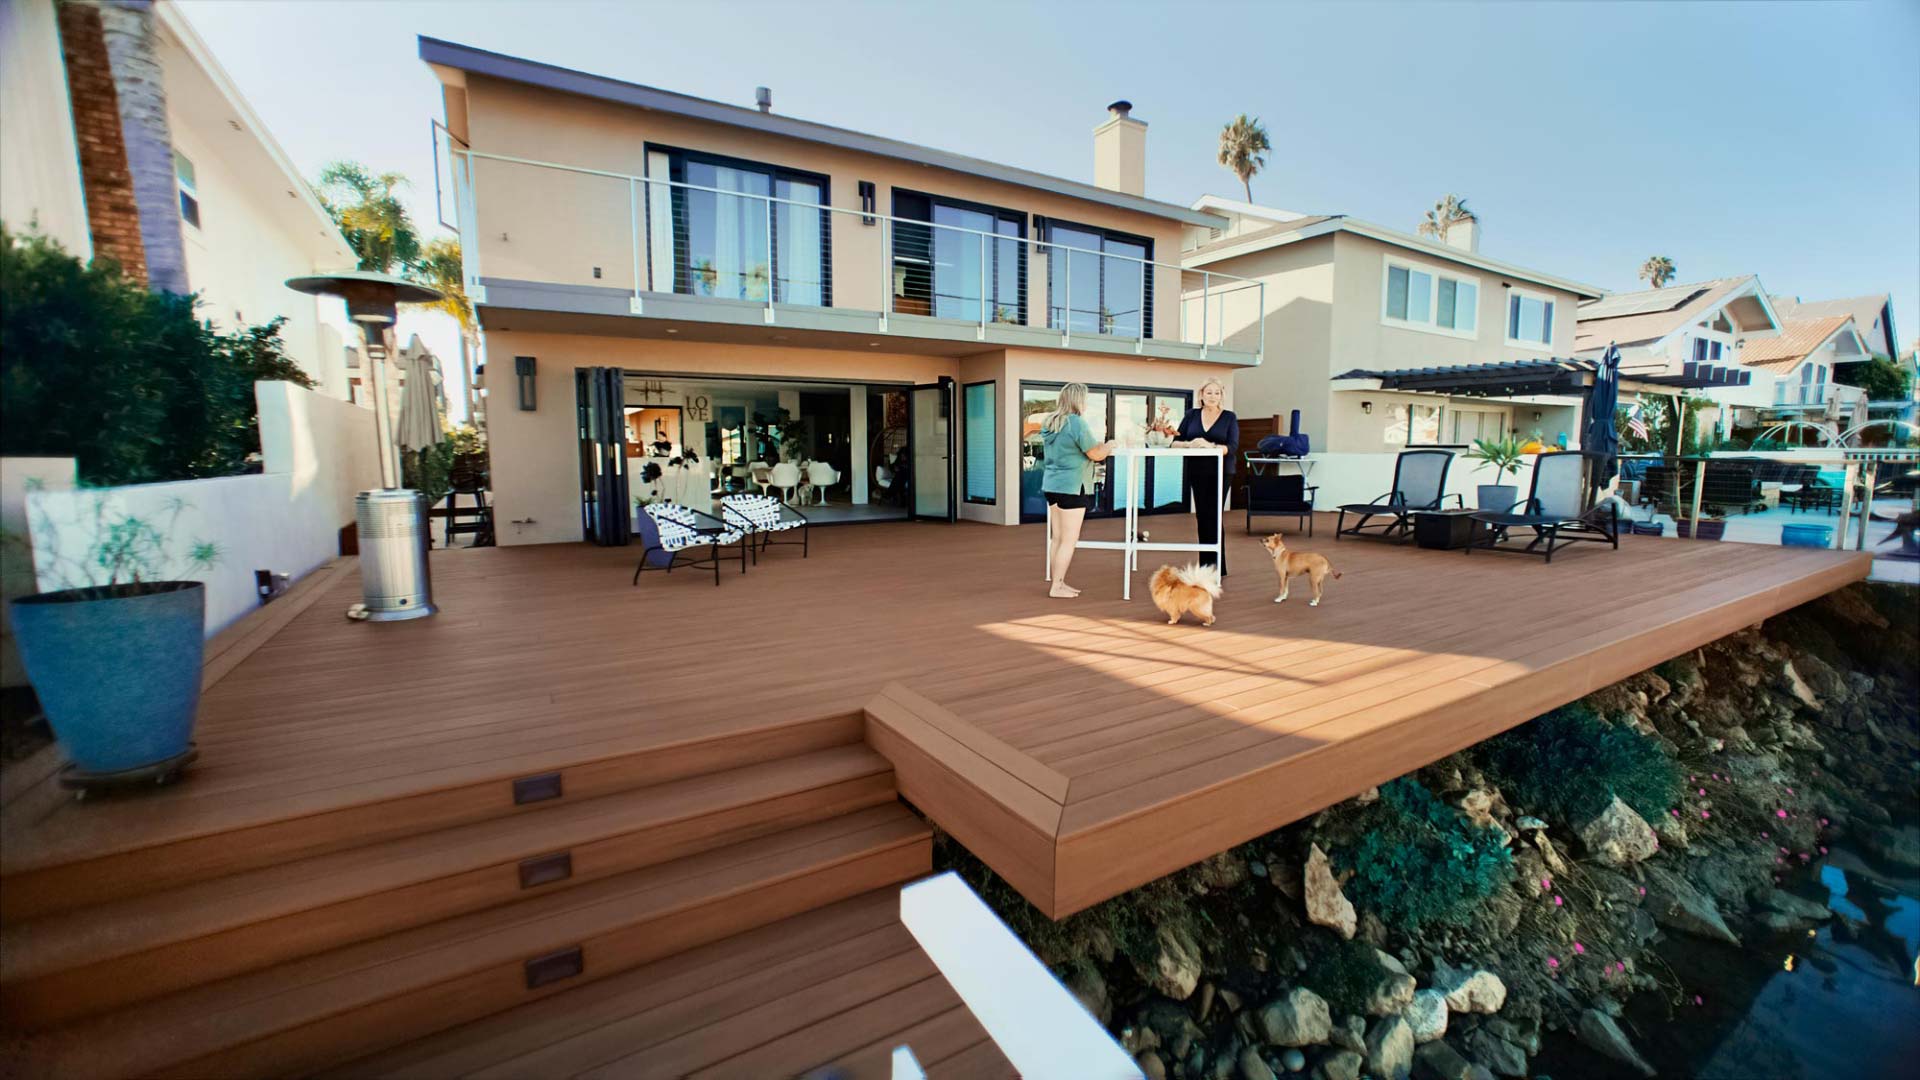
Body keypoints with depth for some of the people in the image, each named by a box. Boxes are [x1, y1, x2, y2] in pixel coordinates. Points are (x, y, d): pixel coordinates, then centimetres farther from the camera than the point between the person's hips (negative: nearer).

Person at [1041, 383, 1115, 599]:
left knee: (1058, 539, 13)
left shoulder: (1048, 422, 10)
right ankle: (1057, 586, 4)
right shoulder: (1076, 422, -15)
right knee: (1069, 540, 0)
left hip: (1052, 485, 8)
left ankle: (1058, 583, 20)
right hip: (1071, 487, -8)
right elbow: (1096, 454, -12)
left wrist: (1099, 447, 24)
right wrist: (1108, 446, 8)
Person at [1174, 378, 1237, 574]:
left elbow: (1232, 446, -10)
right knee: (1202, 517, 5)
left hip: (1220, 473, -3)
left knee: (1213, 517, -7)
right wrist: (1190, 444, -20)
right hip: (1197, 472, 3)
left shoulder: (1229, 417, 1)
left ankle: (1217, 567, -2)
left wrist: (1210, 446, -27)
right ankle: (1206, 566, 13)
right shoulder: (1191, 415, 7)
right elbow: (1175, 442, 2)